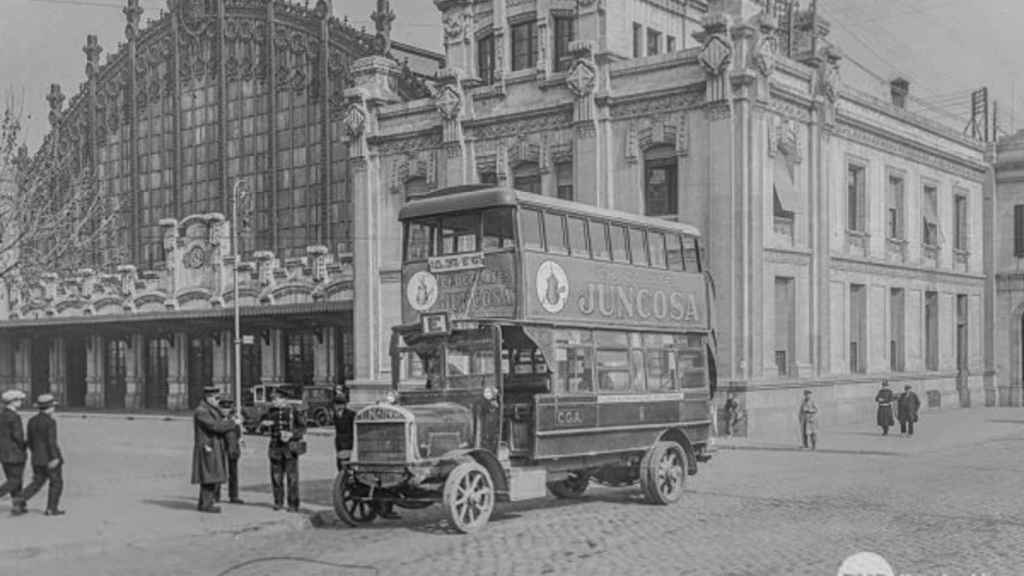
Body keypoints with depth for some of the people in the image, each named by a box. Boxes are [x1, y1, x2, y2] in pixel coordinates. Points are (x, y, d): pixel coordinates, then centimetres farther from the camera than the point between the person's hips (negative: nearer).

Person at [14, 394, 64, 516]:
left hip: (37, 458, 7)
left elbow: (30, 441, 12)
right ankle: (51, 509, 8)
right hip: (51, 458, -7)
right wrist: (55, 458, -21)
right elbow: (51, 441, -22)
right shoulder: (50, 422, -16)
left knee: (38, 482, 15)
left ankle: (22, 499, -5)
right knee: (56, 482, 7)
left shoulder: (32, 421, 6)